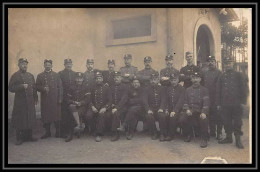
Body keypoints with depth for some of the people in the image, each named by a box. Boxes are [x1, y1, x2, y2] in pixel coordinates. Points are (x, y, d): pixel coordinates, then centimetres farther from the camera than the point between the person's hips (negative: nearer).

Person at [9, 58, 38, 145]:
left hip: (30, 102, 5)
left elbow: (34, 88, 17)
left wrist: (35, 98, 13)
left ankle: (29, 136, 21)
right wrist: (21, 86, -20)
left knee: (30, 119, 9)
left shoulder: (30, 75, 13)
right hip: (20, 102, -5)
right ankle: (19, 138, 11)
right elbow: (11, 88, -9)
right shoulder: (15, 76, -3)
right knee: (19, 120, 1)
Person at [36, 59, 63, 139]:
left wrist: (60, 98, -2)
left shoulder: (56, 75, 8)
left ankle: (58, 132, 13)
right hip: (45, 100, 1)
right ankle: (47, 132, 15)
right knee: (45, 116, 3)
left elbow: (60, 87, 5)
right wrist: (43, 88, -15)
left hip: (55, 99, -1)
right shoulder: (40, 76, 10)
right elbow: (37, 87, 6)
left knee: (56, 115, 2)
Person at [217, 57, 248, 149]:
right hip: (225, 104, 2)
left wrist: (243, 101, -6)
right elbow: (218, 90, 10)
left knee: (237, 122, 2)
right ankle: (228, 137, 22)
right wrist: (218, 103, 5)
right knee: (227, 121, 8)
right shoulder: (222, 76, 11)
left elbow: (244, 89, 2)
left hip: (236, 104, -2)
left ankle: (238, 140, 11)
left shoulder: (238, 75, 5)